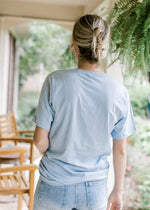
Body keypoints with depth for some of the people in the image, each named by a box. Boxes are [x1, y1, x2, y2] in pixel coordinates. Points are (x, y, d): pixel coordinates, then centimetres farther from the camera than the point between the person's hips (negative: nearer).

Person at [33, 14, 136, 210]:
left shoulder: (55, 81, -17)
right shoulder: (119, 93, -10)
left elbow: (40, 140, -12)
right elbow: (120, 150, -2)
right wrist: (118, 191, 12)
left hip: (55, 186, -1)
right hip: (95, 189, 2)